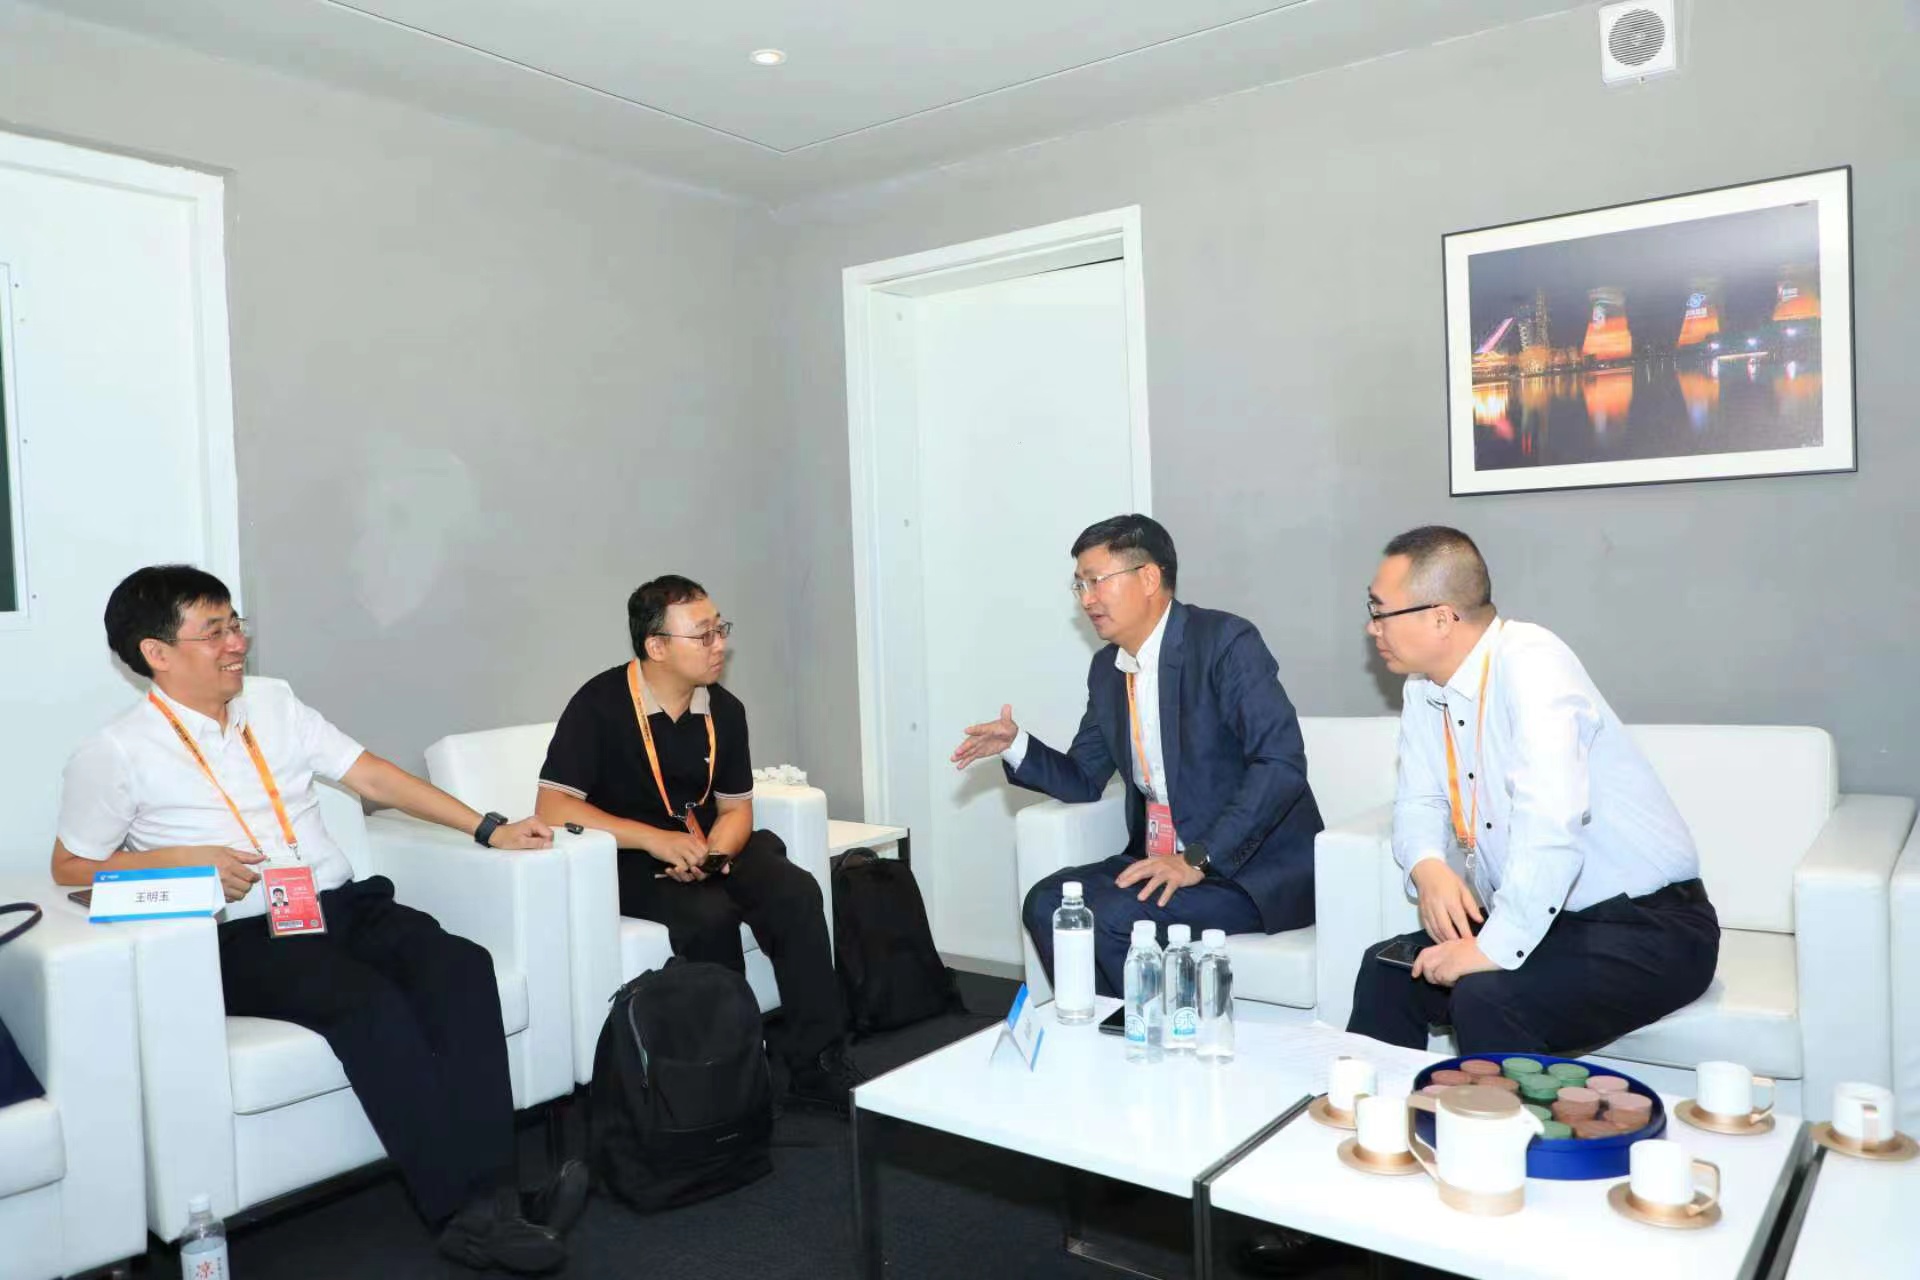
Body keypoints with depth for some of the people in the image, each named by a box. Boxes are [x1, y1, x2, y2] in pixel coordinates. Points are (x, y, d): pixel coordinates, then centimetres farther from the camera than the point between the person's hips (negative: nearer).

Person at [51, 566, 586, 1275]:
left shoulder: (273, 702, 15)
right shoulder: (115, 753, 3)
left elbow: (369, 774, 13)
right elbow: (70, 866, 8)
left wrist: (487, 828, 6)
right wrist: (181, 860, -10)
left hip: (345, 904, 5)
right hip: (243, 939, -4)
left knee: (461, 964, -24)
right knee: (370, 1000, -32)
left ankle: (486, 1197, -31)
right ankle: (464, 1209, -29)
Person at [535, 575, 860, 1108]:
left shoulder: (724, 710, 1)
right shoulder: (600, 704, -14)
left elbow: (736, 807, 8)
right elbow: (552, 806, -20)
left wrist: (714, 854, -15)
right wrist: (655, 840, -29)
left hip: (704, 850, 5)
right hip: (629, 862, -5)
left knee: (796, 892, -20)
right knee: (710, 915, -32)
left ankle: (815, 1062, -14)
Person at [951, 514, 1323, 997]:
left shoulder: (1225, 642, -14)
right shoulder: (1107, 667, 9)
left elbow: (1282, 763, -22)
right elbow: (1085, 780, 16)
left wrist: (1198, 860, -25)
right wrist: (1015, 745, -2)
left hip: (1256, 865, -7)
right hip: (1161, 856, 7)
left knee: (1116, 913, -24)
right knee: (1046, 903, -10)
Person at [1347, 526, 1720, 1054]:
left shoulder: (1530, 661, -23)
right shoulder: (1423, 685, 3)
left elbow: (1549, 823, -34)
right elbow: (1419, 800, 8)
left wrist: (1495, 948, -32)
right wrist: (1427, 868, -13)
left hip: (1648, 925, -7)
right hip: (1529, 915, 8)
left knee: (1487, 999, -28)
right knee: (1387, 971, -5)